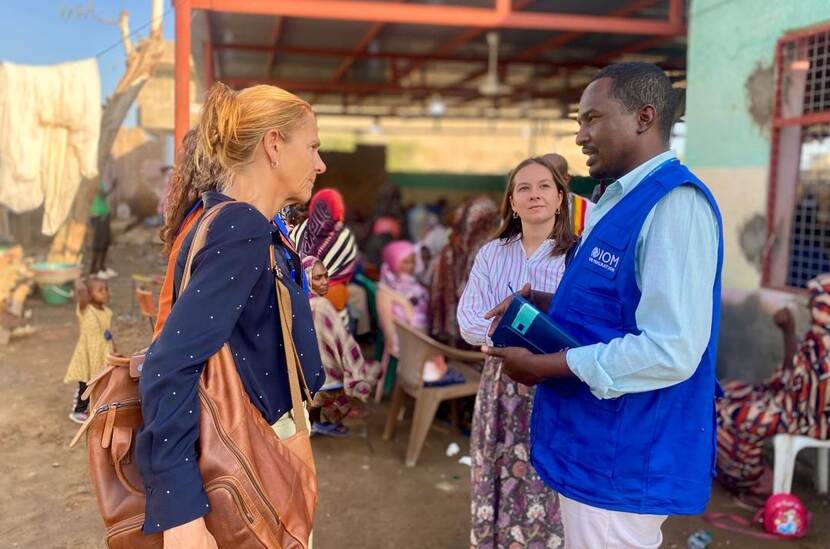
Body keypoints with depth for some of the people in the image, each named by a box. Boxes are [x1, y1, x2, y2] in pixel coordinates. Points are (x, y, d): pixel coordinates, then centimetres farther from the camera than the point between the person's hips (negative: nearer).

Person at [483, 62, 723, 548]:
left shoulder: (674, 203, -21)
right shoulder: (624, 201, 11)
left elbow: (671, 351, -29)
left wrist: (543, 366, -20)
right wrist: (538, 303, 4)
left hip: (623, 459, -10)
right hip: (597, 444, 10)